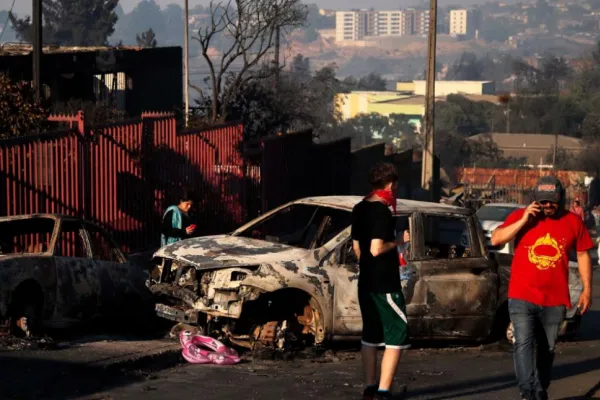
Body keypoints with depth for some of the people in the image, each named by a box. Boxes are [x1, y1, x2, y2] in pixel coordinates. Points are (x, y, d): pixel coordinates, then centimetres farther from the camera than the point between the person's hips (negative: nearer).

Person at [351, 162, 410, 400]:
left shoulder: (359, 209, 9)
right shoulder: (382, 212, -18)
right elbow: (376, 249, -25)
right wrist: (398, 242, -9)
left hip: (366, 282, 9)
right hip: (385, 283, -9)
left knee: (370, 335, 15)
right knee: (397, 335, -5)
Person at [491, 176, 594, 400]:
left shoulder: (573, 221, 3)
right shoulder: (520, 216, -1)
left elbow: (583, 255, 11)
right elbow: (496, 240, -10)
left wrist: (587, 289, 8)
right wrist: (524, 220, -17)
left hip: (555, 300, 2)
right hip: (522, 298, -2)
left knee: (547, 350, 11)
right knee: (524, 344, -15)